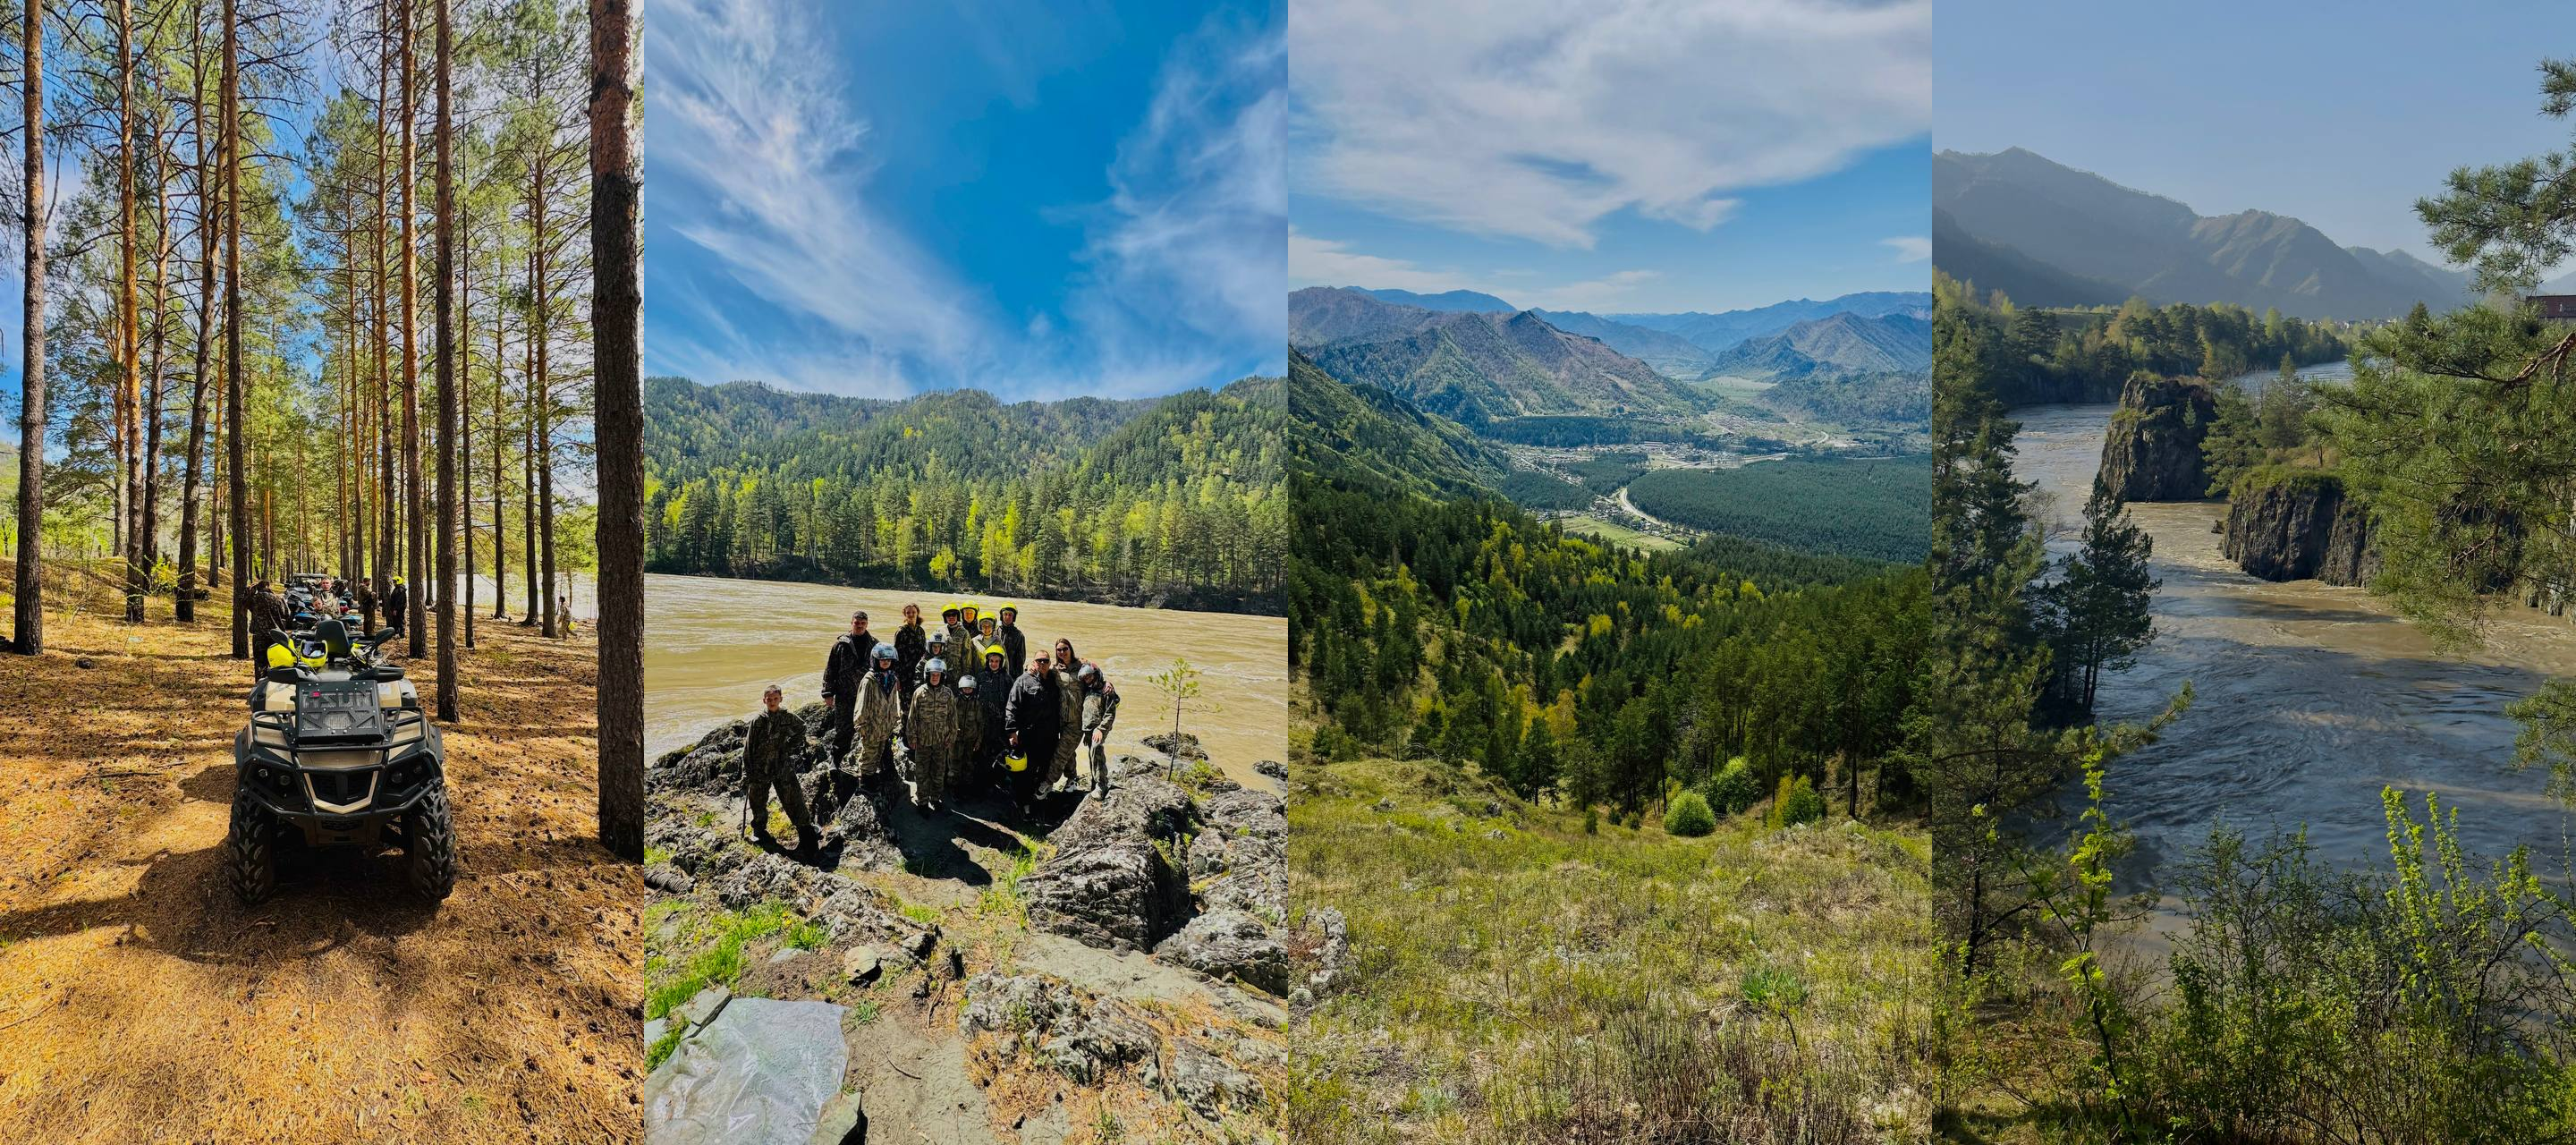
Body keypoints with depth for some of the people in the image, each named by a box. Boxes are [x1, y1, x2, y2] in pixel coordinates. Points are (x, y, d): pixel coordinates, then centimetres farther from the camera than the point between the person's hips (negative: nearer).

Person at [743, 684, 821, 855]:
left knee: (793, 800, -3)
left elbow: (801, 729, 20)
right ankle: (759, 830, 32)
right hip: (760, 769, 0)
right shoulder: (757, 721, -6)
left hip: (783, 768, 0)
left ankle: (806, 833, 3)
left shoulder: (788, 718, -3)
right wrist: (746, 774, -3)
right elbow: (748, 749, -2)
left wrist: (793, 747, 13)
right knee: (758, 802, 11)